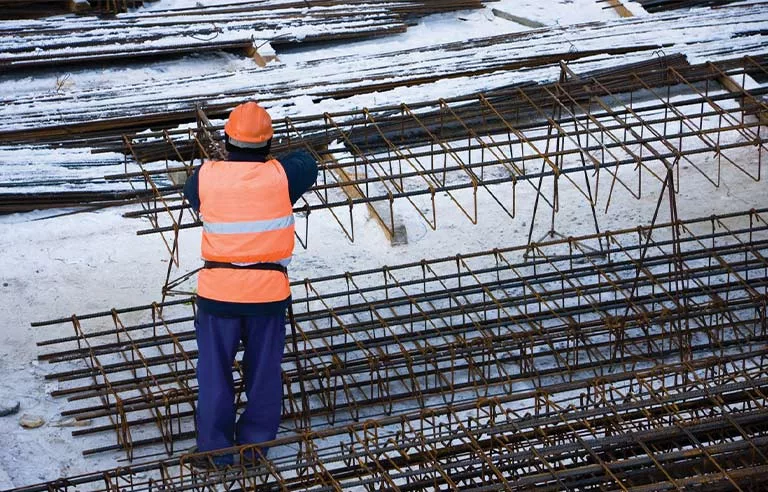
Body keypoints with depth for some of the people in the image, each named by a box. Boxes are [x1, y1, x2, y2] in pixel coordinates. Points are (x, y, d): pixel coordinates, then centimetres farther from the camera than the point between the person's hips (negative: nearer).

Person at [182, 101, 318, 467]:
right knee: (264, 371, 15)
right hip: (268, 290, 0)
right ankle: (256, 441, 24)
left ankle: (216, 448, 18)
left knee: (214, 372, 12)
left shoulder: (206, 177, -7)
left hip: (218, 289, 0)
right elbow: (308, 165, 15)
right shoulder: (281, 177, -6)